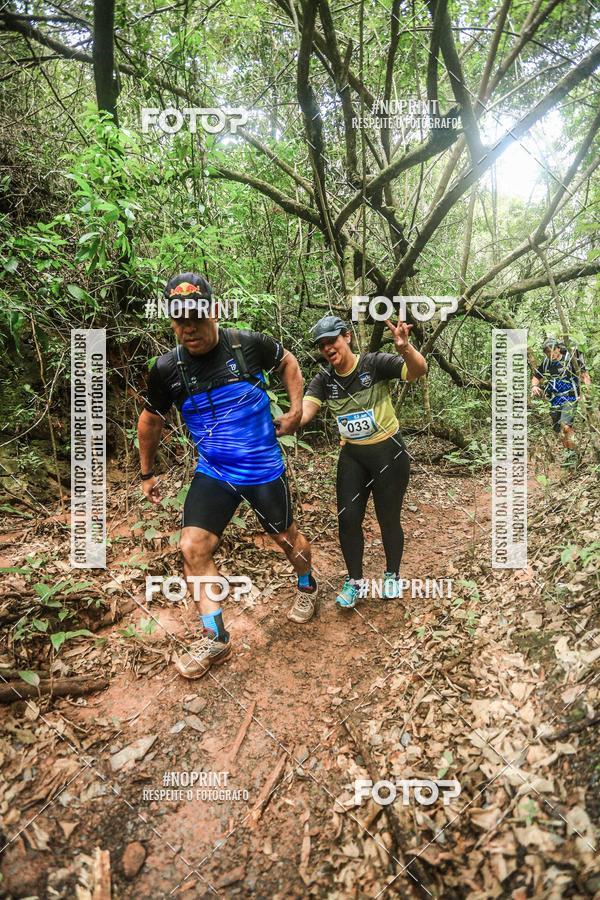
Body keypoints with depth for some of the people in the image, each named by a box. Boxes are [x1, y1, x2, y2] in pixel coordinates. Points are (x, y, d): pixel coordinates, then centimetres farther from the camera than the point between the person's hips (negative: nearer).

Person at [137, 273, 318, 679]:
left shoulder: (249, 344, -13)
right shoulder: (167, 368, -9)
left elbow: (288, 361, 8)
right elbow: (151, 420, 7)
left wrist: (296, 410, -1)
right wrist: (148, 472, 15)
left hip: (265, 469, -1)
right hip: (213, 473, 2)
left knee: (286, 537, 15)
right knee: (193, 548, -8)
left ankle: (307, 587, 48)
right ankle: (215, 638, 12)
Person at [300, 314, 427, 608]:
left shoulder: (375, 364, -16)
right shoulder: (324, 380, -4)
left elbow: (418, 370, -30)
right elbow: (302, 412, -17)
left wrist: (405, 348, -51)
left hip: (388, 453, -4)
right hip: (352, 457, 4)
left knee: (388, 519, 8)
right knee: (348, 519, 3)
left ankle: (392, 575, 34)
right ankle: (354, 580, 25)